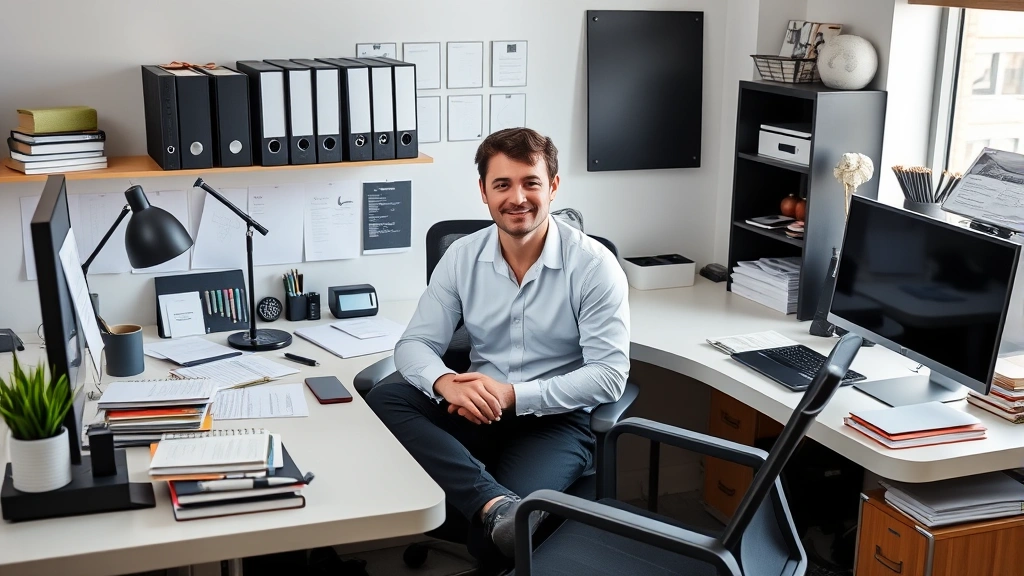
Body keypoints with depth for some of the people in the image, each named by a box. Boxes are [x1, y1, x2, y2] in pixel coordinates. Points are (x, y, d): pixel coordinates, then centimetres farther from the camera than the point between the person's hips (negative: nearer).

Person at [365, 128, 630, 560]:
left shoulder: (593, 265, -9)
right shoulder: (462, 257, 2)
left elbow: (609, 375, -13)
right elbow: (415, 344, 0)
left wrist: (513, 394, -22)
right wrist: (446, 383, -24)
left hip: (557, 418, -5)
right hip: (477, 408, 5)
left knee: (492, 538, -33)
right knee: (383, 400, -26)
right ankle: (495, 502, -38)